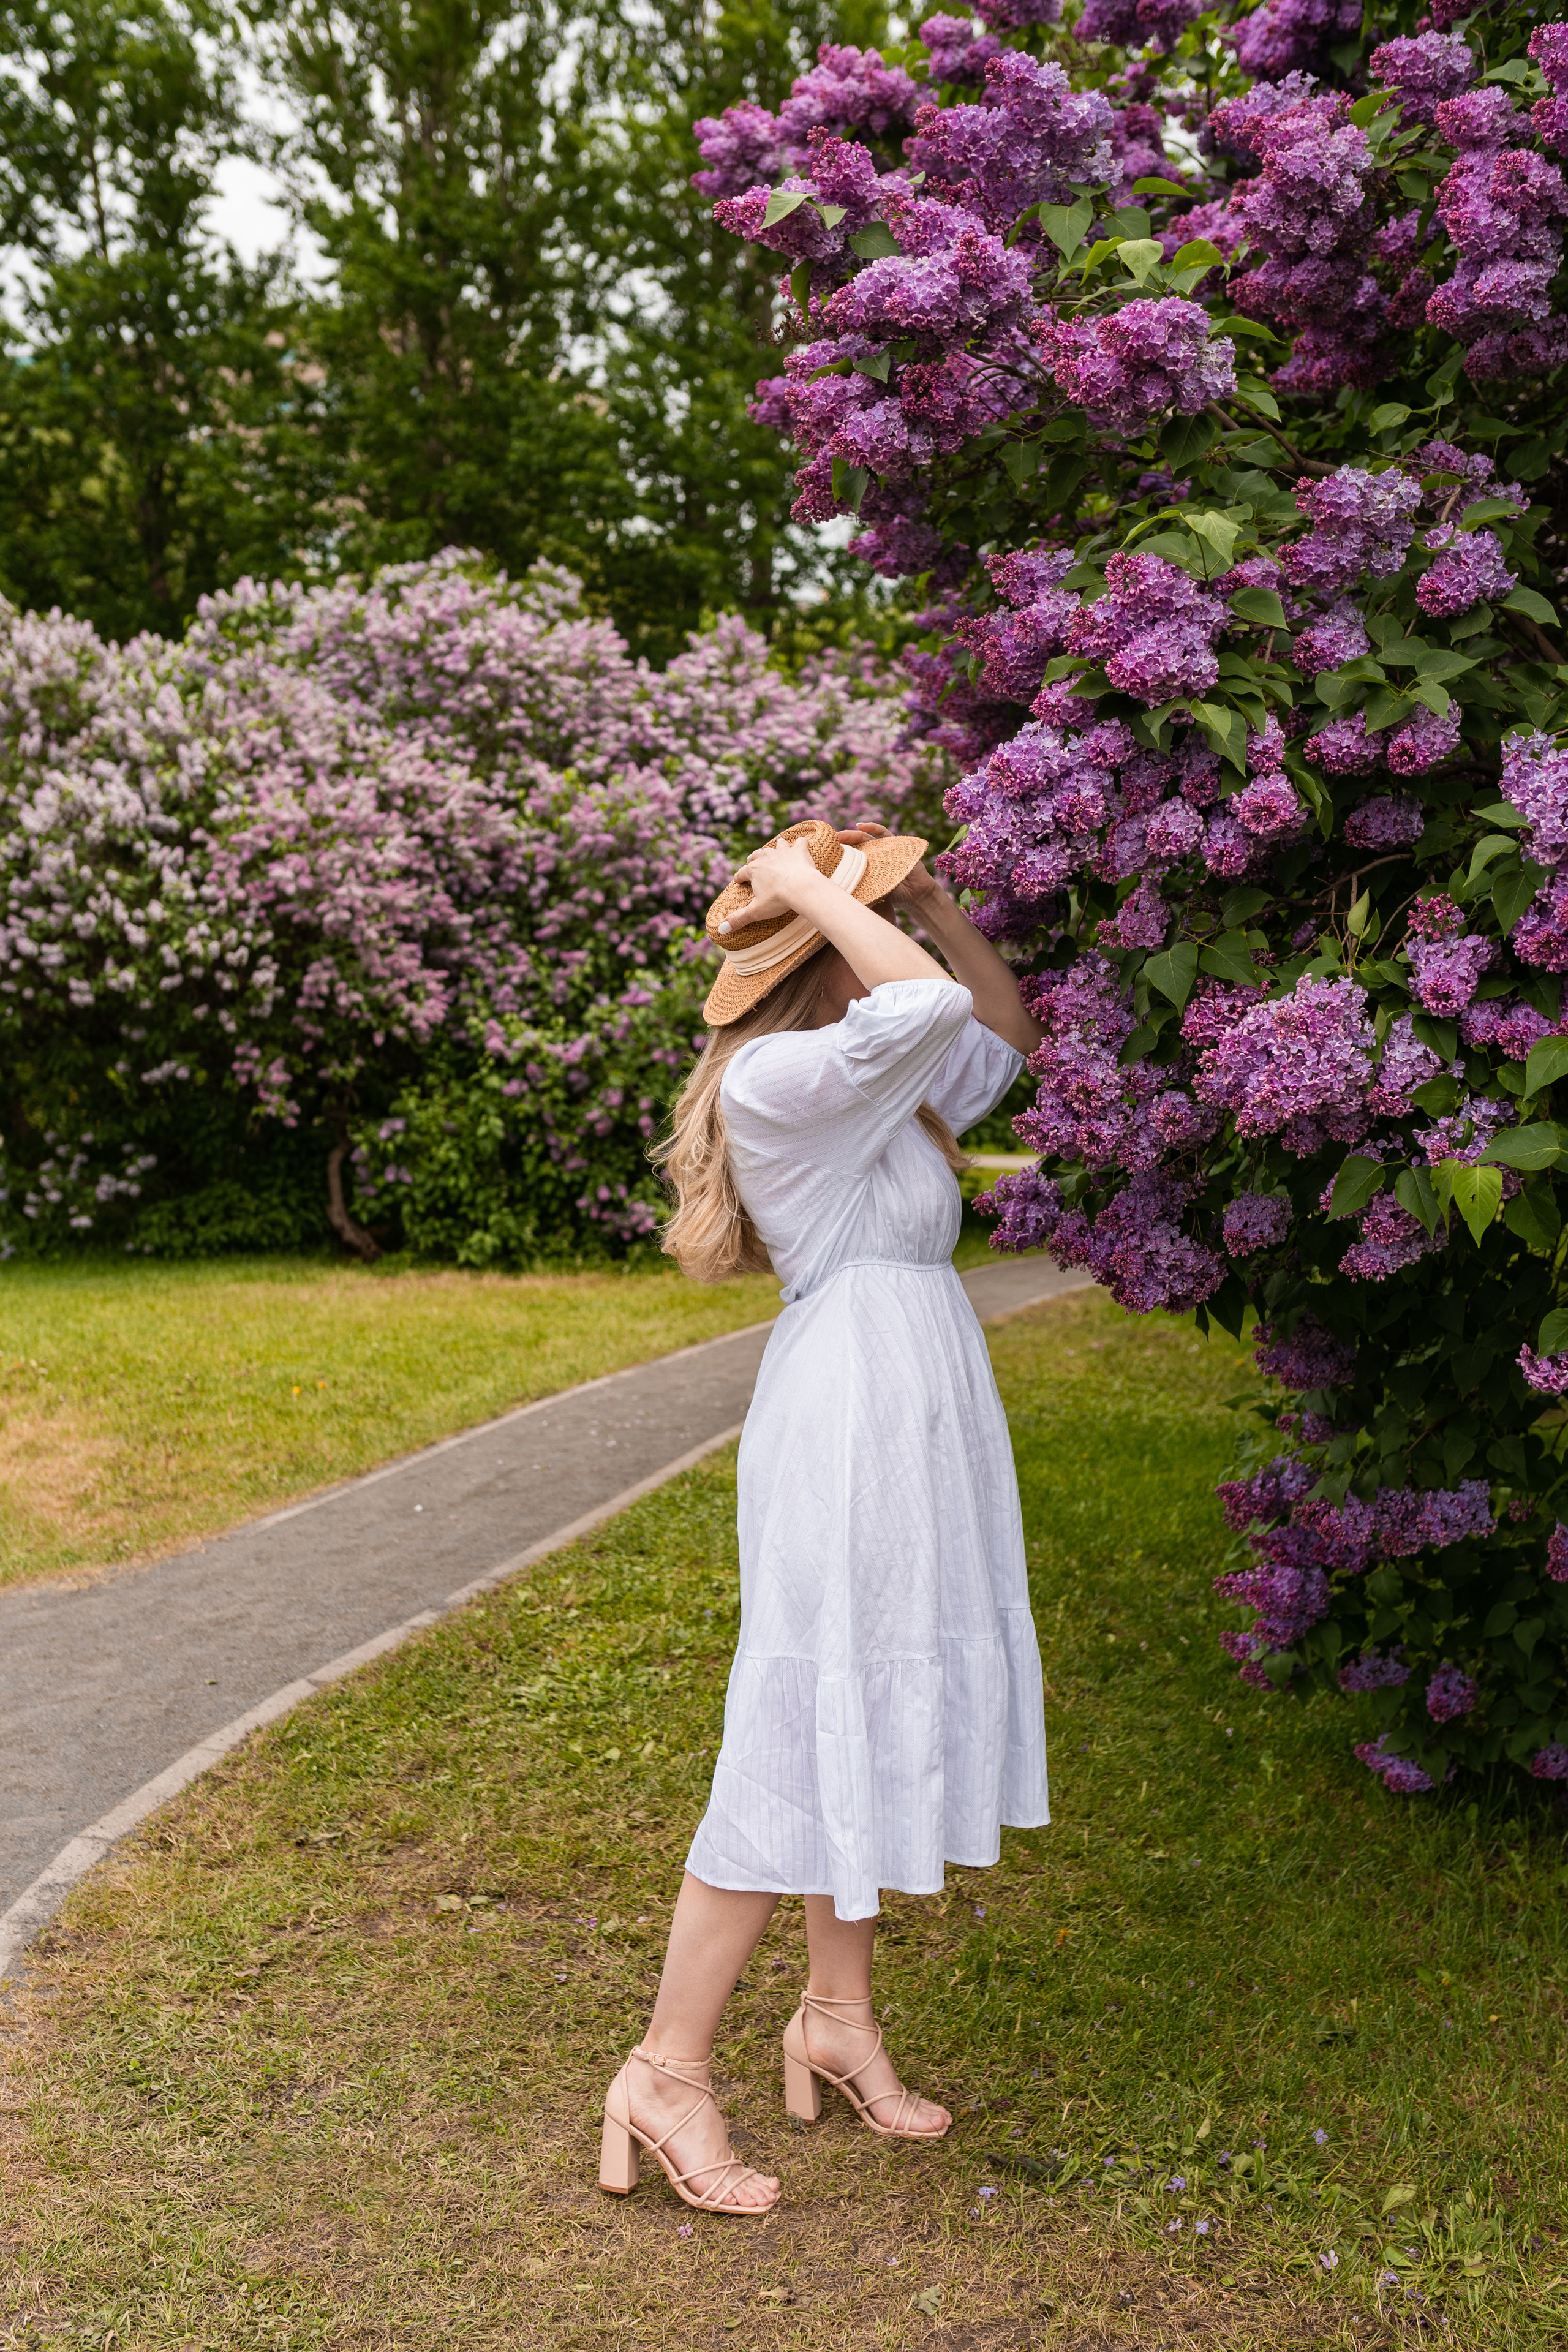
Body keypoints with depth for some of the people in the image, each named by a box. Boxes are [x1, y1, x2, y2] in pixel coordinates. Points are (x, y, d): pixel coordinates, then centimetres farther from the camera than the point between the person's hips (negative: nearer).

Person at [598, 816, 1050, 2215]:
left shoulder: (871, 1074, 14)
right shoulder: (774, 1077, -17)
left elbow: (1003, 1029, 23)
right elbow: (931, 1005, -31)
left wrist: (935, 899, 13)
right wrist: (819, 892, -18)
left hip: (918, 1414, 10)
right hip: (851, 1411, -10)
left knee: (883, 1717, 16)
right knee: (805, 1738, -5)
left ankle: (840, 2015, 29)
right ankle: (669, 2073, 5)